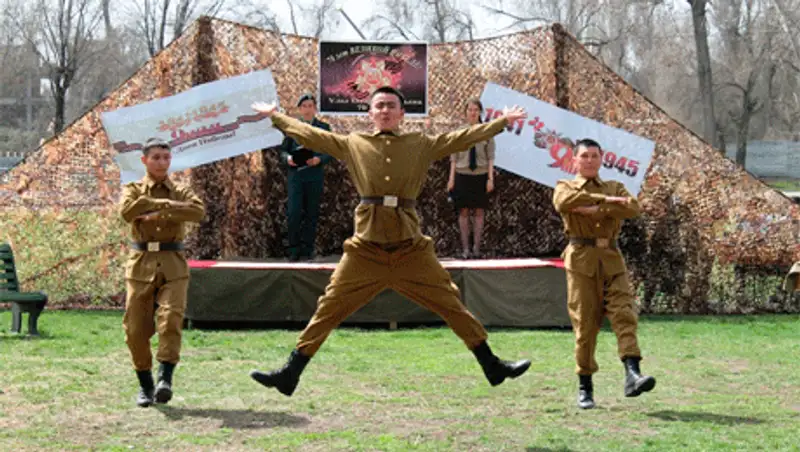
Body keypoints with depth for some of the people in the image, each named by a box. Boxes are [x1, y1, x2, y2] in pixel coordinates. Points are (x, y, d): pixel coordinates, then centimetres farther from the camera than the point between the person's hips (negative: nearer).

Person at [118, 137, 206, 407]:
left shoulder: (181, 191, 11)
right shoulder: (133, 190, 9)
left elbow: (198, 211, -12)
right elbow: (127, 212, -16)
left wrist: (160, 214, -16)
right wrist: (167, 203, -13)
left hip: (173, 266, 0)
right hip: (141, 265, 0)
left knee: (170, 321, -18)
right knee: (136, 329, 0)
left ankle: (165, 378, -19)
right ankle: (145, 385, 14)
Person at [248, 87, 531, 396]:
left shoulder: (422, 145, 11)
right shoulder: (352, 144, 10)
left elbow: (464, 137, 13)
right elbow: (307, 133, 14)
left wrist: (503, 121, 15)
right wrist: (273, 116, 15)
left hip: (411, 250, 0)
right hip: (365, 250, 0)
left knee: (452, 306, 3)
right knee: (329, 309, 0)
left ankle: (493, 367, 15)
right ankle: (290, 374, 8)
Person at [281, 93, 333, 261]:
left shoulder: (324, 127, 8)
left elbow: (330, 152, 5)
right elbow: (283, 150, 9)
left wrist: (319, 159, -14)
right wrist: (288, 158, -13)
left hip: (315, 176, 1)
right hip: (295, 174, 0)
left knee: (311, 214, 4)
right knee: (294, 213, -8)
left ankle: (308, 249, 11)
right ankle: (294, 249, 1)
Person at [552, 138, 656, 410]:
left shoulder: (614, 187, 19)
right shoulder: (565, 187, 13)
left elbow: (633, 209, -4)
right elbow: (563, 202, -15)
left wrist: (596, 210, -14)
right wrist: (605, 200, -15)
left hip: (611, 259, 2)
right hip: (582, 259, -2)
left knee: (624, 314, -14)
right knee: (585, 323, -3)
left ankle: (632, 375, -24)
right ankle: (585, 387, 5)